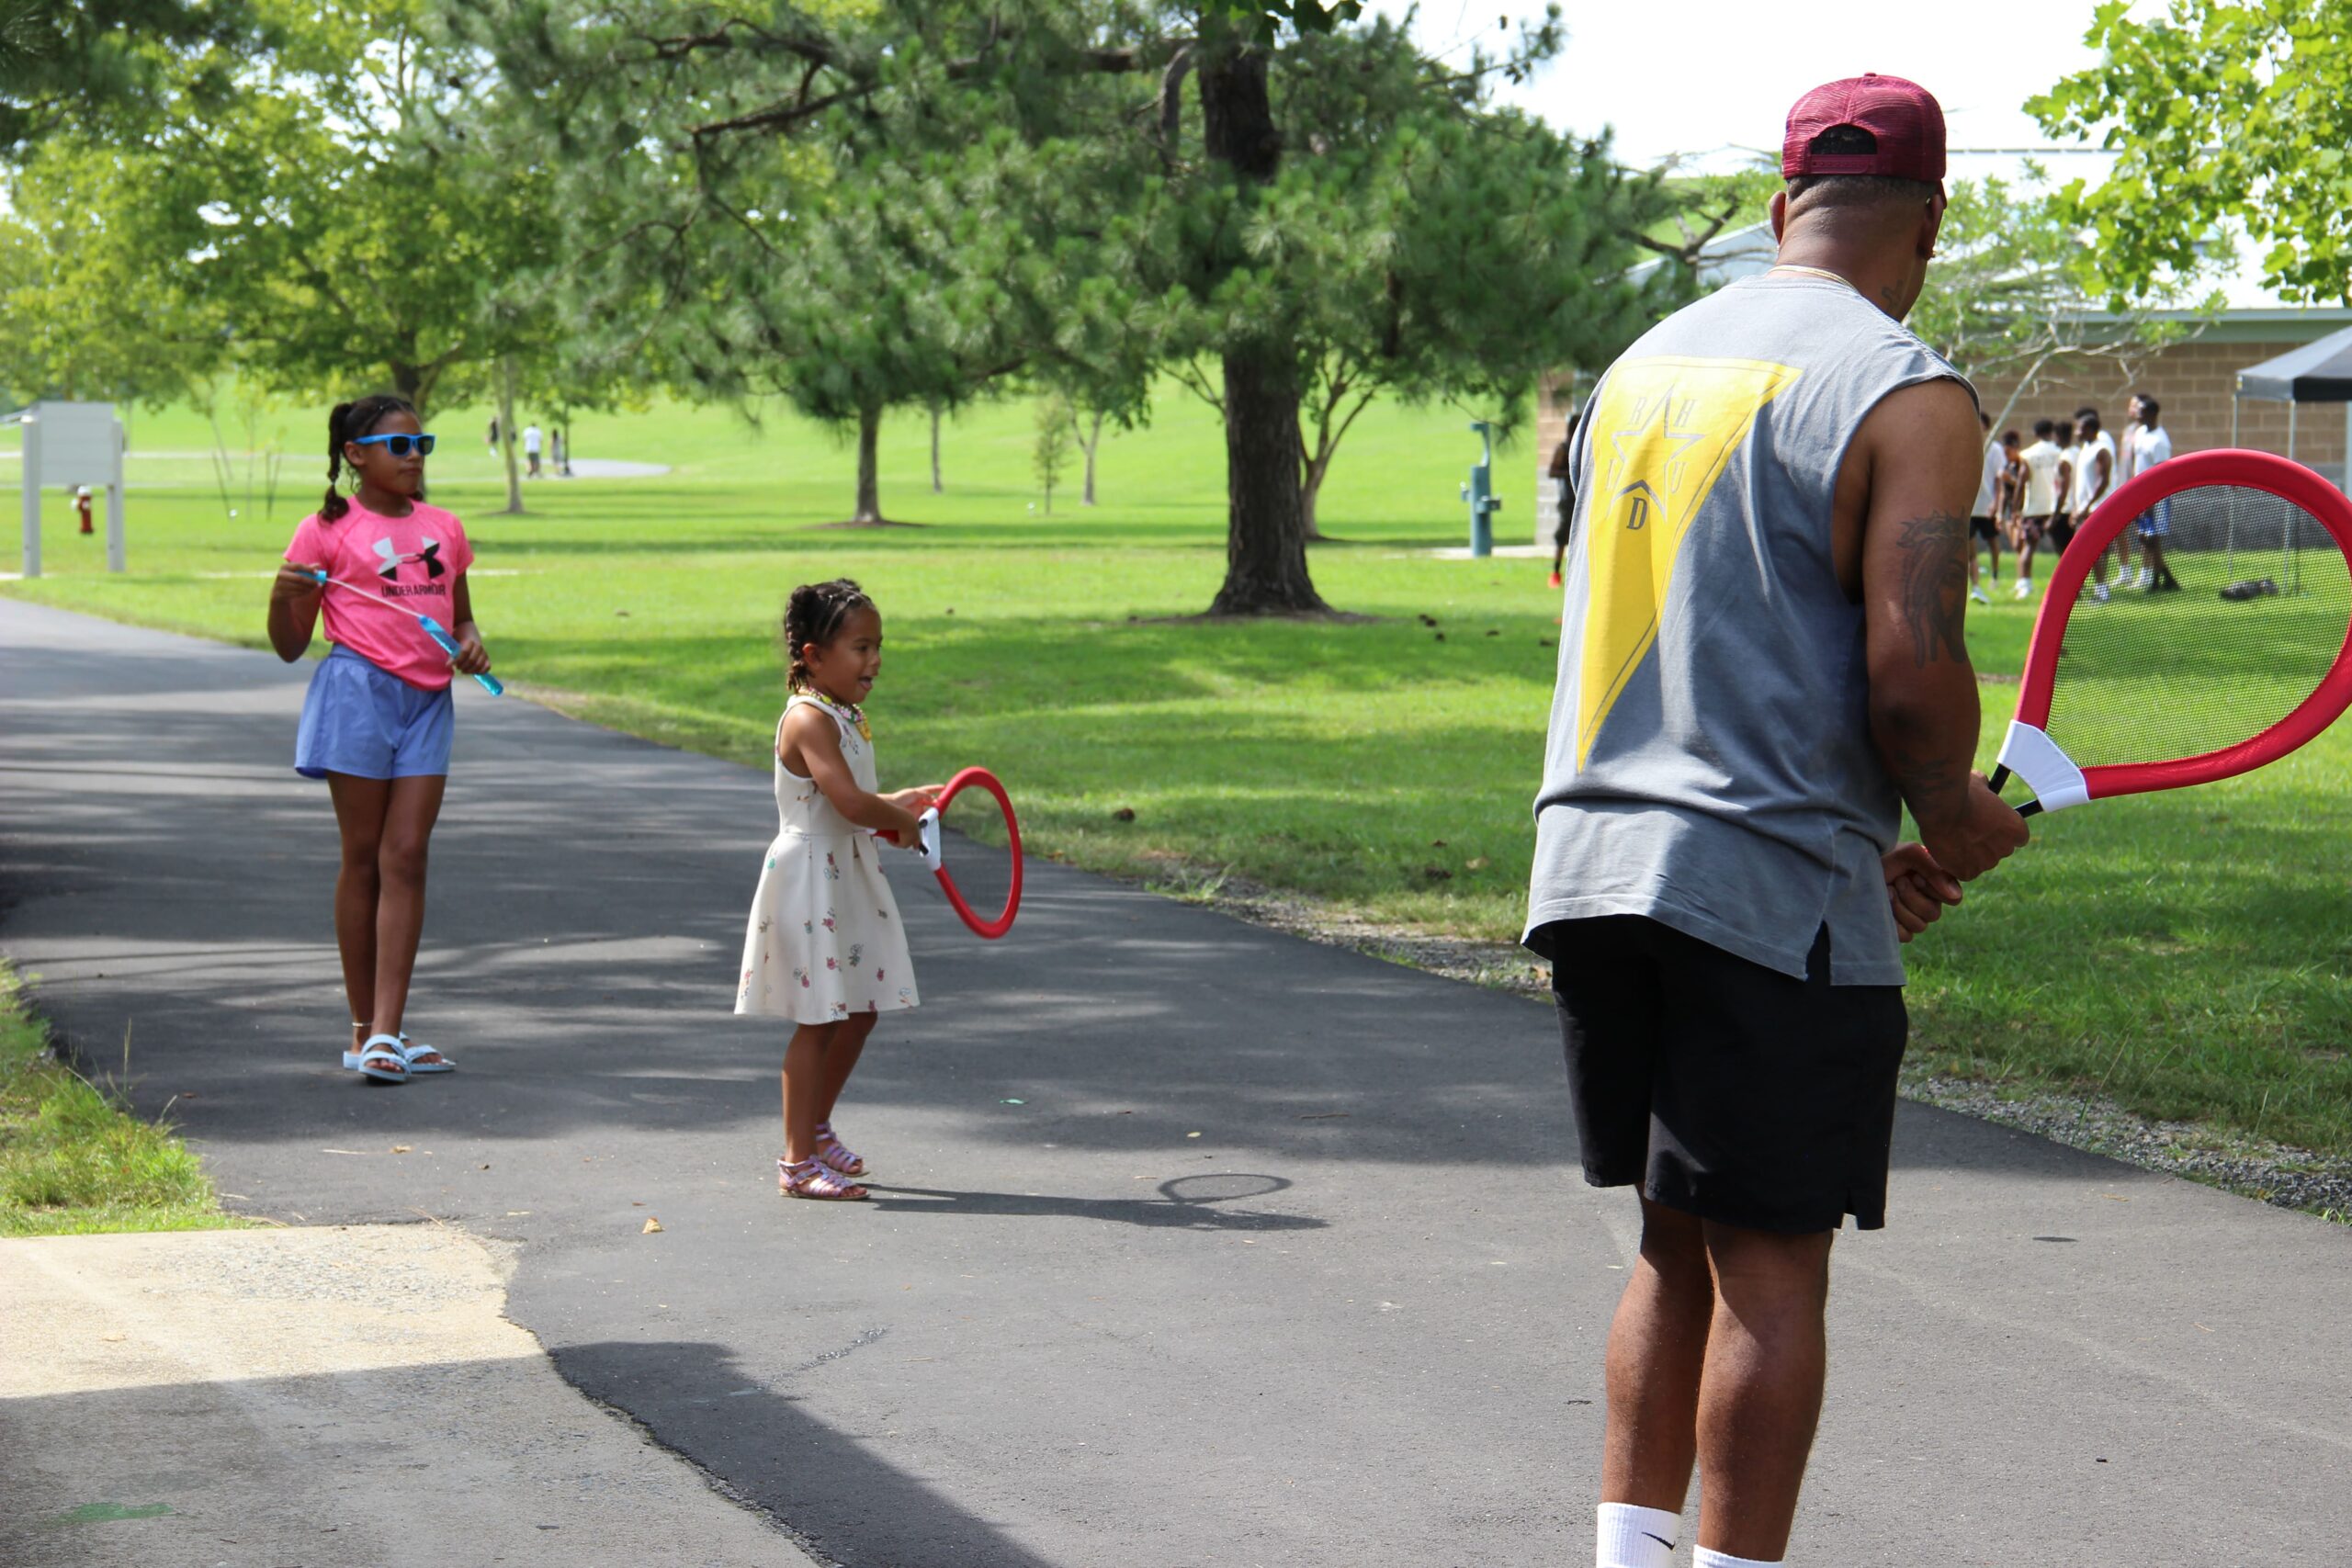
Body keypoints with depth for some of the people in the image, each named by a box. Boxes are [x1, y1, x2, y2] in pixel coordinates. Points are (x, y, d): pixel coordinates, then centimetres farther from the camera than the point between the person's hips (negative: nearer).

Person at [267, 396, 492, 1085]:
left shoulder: (443, 529, 14)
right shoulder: (327, 531, -1)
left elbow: (460, 616, 25)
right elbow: (291, 646, 1)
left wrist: (471, 646, 2)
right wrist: (282, 597, -20)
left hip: (427, 700, 4)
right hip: (359, 692, -4)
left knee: (406, 858, -3)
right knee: (363, 858, 1)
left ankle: (387, 1031, -4)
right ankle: (364, 1029, 9)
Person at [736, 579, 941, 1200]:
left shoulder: (848, 717, 12)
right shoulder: (810, 719, -20)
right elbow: (850, 804, -30)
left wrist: (897, 803, 12)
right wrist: (902, 821, -13)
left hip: (850, 878, 10)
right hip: (810, 881, -10)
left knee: (860, 1012, 15)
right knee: (818, 1021, -4)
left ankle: (816, 1129, 31)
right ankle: (798, 1161, 4)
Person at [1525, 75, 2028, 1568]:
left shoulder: (1647, 363, 14)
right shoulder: (1906, 395, -9)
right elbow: (1911, 673, -19)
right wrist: (1956, 823, 2)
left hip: (1597, 869, 7)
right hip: (1769, 894, -7)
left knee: (1680, 1248, 17)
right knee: (1770, 1265, -1)